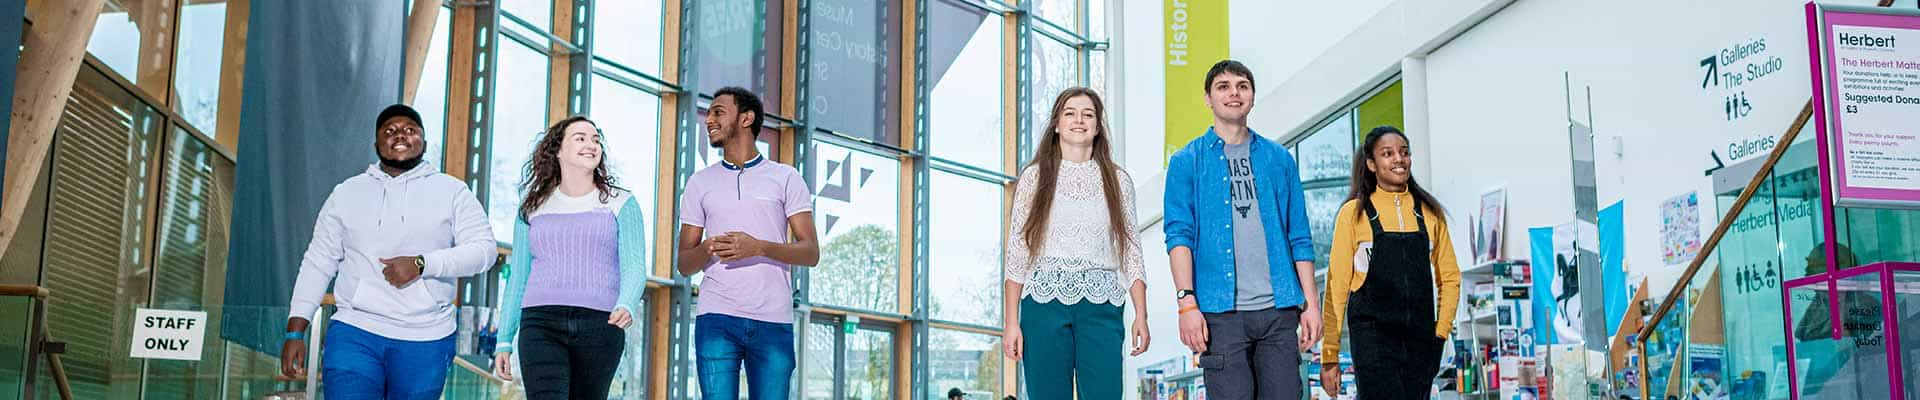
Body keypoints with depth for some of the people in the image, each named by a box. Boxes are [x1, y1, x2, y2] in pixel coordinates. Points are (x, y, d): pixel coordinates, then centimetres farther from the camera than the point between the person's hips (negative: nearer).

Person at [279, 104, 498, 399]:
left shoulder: (452, 192, 6)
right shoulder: (346, 194, 12)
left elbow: (483, 250, -4)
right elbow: (318, 263, 11)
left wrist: (421, 264, -17)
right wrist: (295, 333, 4)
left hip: (425, 341, -1)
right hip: (354, 333, 1)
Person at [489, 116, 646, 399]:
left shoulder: (621, 204, 10)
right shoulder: (533, 208, 16)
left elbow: (634, 268, -2)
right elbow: (518, 278, 17)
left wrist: (626, 307, -23)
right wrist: (504, 341, 11)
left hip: (600, 324, 0)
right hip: (542, 323, 0)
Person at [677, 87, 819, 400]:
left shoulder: (786, 178, 9)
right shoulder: (700, 183, 15)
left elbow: (810, 253, 1)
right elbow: (684, 264, 13)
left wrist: (758, 247, -16)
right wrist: (708, 248, -10)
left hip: (773, 321, -1)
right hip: (717, 318, 1)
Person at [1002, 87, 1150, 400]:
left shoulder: (1118, 181, 12)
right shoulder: (1035, 176, 8)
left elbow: (1131, 250, 10)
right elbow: (1016, 254, 5)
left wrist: (1141, 315, -1)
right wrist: (1011, 322, -2)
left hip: (1101, 307, 1)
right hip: (1045, 301, -1)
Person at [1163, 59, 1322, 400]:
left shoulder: (1280, 159, 15)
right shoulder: (1187, 162, 8)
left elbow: (1299, 238, 13)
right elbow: (1179, 235, -1)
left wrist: (1310, 302, 5)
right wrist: (1187, 302, -13)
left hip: (1279, 308, 3)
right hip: (1221, 310, -3)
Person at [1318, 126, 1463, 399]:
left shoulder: (1430, 212, 12)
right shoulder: (1354, 212, 1)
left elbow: (1449, 277, 16)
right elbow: (1337, 285, 0)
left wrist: (1441, 332, 2)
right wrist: (1329, 356, -3)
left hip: (1421, 338, 4)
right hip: (1372, 335, -4)